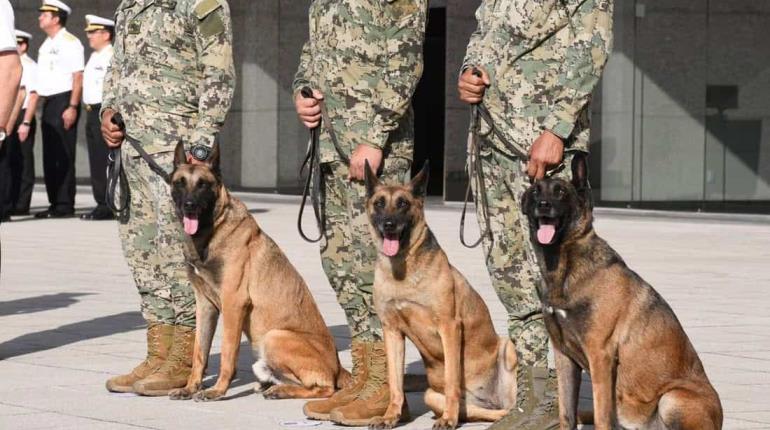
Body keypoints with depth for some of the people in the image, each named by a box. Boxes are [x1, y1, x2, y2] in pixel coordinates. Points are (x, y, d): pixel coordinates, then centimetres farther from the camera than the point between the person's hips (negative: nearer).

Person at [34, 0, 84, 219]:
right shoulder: (46, 45, 19)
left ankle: (65, 205, -8)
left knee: (63, 156, -9)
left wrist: (72, 107, -21)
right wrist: (43, 104, 13)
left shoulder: (69, 42, -9)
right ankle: (55, 203, 14)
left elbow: (78, 77, -15)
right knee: (50, 157, 9)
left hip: (63, 101, -9)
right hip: (48, 103, 9)